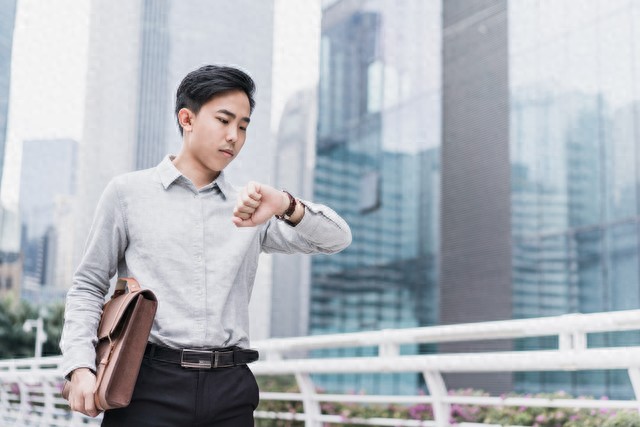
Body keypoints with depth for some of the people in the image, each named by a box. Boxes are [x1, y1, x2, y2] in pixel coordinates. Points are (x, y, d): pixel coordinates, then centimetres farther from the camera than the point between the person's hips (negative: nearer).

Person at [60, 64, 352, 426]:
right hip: (150, 384, -2)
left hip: (230, 393, 2)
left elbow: (337, 239, 4)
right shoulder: (128, 193, 7)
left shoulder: (250, 209, 12)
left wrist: (286, 206, -16)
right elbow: (89, 286, 9)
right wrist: (80, 365, -5)